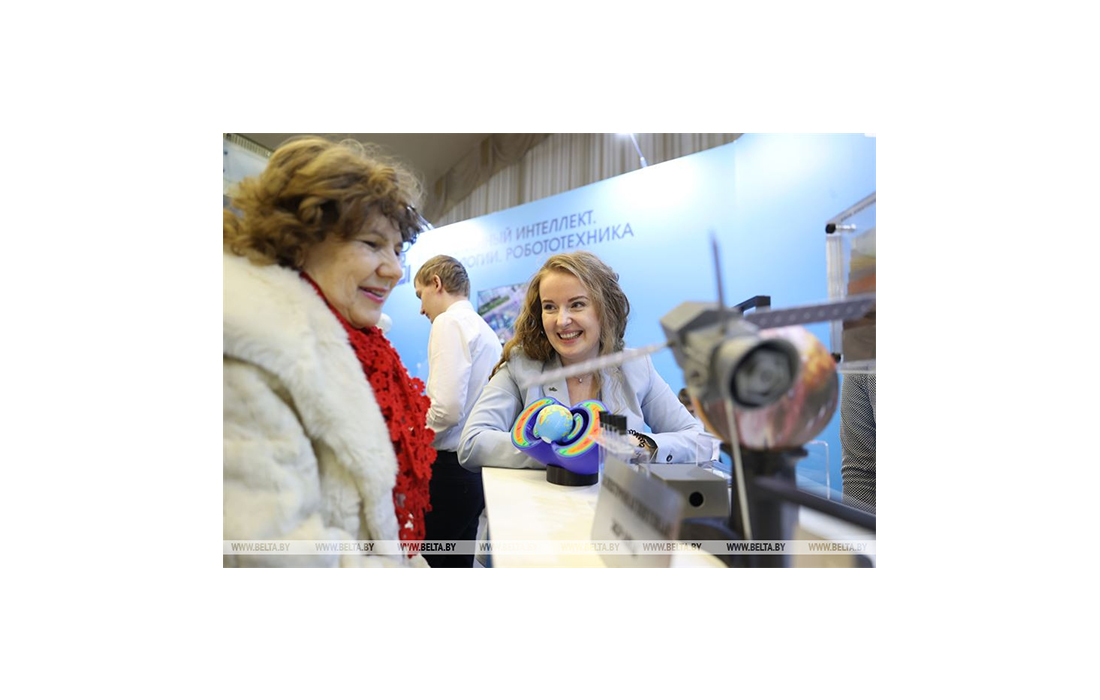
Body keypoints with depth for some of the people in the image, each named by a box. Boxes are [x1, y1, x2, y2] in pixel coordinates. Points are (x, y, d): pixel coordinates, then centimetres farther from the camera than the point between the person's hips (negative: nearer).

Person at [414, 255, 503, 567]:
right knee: (459, 564, 17)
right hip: (476, 469, 9)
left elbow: (448, 409, -21)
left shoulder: (449, 322, -11)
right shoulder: (486, 330, 15)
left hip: (449, 469, -9)